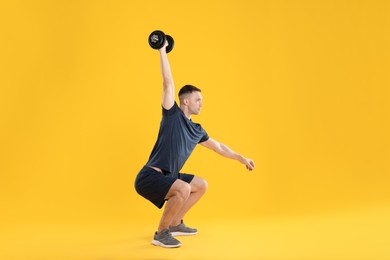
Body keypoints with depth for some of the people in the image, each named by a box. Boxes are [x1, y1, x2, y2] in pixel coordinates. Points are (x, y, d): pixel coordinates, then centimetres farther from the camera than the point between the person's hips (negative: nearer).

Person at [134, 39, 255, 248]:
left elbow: (218, 147, 25)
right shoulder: (173, 115, -9)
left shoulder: (196, 130, 12)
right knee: (184, 189, -32)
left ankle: (175, 224, 22)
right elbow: (168, 83, -15)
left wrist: (241, 158, 31)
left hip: (166, 177, 9)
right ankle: (161, 233, -12)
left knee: (202, 186, 19)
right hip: (149, 177, -9)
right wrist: (162, 51, -13)